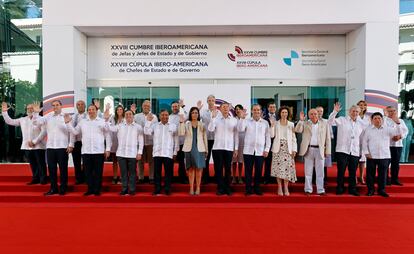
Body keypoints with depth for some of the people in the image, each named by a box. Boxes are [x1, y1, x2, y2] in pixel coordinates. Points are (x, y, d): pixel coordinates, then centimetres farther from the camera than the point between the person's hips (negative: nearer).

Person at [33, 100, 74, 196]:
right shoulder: (48, 116, 9)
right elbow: (36, 123, 5)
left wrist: (71, 145, -7)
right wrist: (36, 113, -11)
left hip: (62, 147, -3)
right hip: (50, 147, 3)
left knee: (63, 169, 4)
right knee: (51, 169, 9)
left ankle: (63, 189, 14)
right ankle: (53, 188, 20)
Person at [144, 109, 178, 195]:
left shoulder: (173, 126, 9)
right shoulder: (155, 125, 10)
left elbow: (176, 140, 10)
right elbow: (146, 132, -3)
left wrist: (175, 152, 7)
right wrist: (148, 121, -7)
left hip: (168, 153, -1)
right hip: (157, 153, 1)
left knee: (168, 172, 2)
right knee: (157, 172, 5)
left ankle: (167, 189, 13)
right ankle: (157, 190, 16)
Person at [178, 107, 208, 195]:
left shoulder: (202, 125, 8)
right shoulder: (186, 124, 5)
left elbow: (205, 138, 9)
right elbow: (181, 134, -10)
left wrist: (206, 149, 6)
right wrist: (181, 123, -17)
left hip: (199, 149, 0)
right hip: (189, 148, 0)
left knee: (199, 168, -1)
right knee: (191, 168, 4)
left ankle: (198, 188, 9)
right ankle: (191, 188, 12)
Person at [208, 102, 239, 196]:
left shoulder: (234, 120, 6)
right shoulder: (216, 119, 3)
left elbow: (236, 135, 7)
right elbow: (210, 129, -13)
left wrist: (236, 148, 4)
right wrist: (213, 117, -17)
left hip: (229, 148, 1)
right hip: (217, 148, 0)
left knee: (228, 169, 7)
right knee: (218, 169, 4)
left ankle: (227, 188, 19)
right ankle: (220, 188, 15)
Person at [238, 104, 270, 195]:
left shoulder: (265, 123, 7)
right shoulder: (247, 121, 5)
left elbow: (268, 137, 7)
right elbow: (240, 129, -10)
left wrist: (267, 149, 1)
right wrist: (242, 118, -19)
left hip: (260, 151, 1)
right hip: (248, 151, -1)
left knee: (259, 171, 7)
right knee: (248, 171, 4)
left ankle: (257, 188, 20)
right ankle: (248, 189, 14)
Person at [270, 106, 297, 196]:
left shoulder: (291, 124, 9)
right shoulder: (275, 123, 7)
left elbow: (293, 138, 7)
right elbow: (272, 135, -2)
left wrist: (294, 149, 0)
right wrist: (272, 125, -13)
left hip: (288, 148, 1)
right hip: (278, 148, 0)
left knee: (287, 167, -4)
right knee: (278, 167, -3)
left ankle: (286, 188, 4)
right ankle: (279, 188, 6)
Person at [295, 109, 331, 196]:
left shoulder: (324, 124, 8)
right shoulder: (305, 124, 6)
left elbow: (328, 139, 7)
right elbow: (297, 130, -11)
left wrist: (327, 151, 1)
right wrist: (301, 120, -18)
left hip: (320, 150, 1)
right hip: (308, 150, 0)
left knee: (320, 172, 6)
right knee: (308, 171, 5)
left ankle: (320, 190, 14)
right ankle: (308, 190, 13)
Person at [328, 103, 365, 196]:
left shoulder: (361, 124, 15)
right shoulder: (342, 120, 2)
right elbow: (330, 122, -13)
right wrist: (335, 112, -24)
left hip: (355, 152, 4)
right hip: (342, 150, -4)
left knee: (353, 172, 9)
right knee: (341, 171, 1)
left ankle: (352, 189, 21)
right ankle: (340, 189, 13)